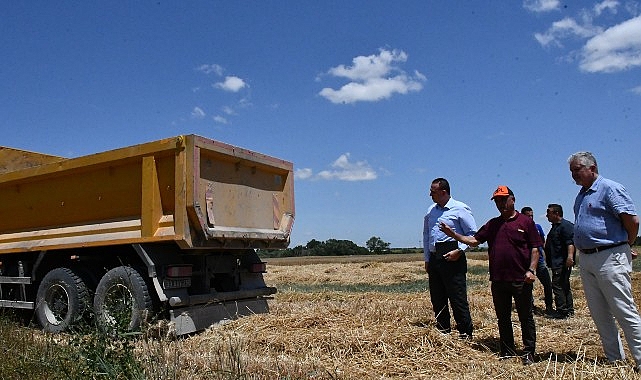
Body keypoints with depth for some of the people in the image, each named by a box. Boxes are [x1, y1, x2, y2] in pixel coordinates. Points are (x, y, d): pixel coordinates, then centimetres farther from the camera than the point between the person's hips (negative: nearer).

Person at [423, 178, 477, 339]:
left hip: (452, 259, -6)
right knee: (437, 299, 10)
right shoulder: (431, 211, 14)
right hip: (434, 259, 7)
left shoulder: (460, 209, -4)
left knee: (458, 298, -5)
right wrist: (427, 259, 15)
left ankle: (465, 334, 5)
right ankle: (442, 331, 22)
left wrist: (459, 250, -15)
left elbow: (472, 234, -4)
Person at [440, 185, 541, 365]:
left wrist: (531, 270, -11)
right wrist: (452, 234, 0)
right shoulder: (492, 224, 14)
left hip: (521, 280, -4)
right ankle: (507, 352, 22)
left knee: (526, 317, 5)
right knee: (503, 318, 12)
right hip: (498, 280, 4)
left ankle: (528, 353, 16)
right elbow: (474, 240, 11)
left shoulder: (526, 222, 1)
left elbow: (535, 249, -1)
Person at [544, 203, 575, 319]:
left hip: (562, 263, -11)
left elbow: (570, 242, -24)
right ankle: (569, 310, 21)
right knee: (564, 286, 14)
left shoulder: (566, 225, -11)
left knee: (558, 285, -11)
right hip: (556, 263, 11)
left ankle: (562, 311, -9)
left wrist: (570, 256, -35)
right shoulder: (555, 226, 22)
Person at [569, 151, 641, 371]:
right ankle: (614, 360, 21)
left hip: (610, 258, -9)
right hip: (585, 260, 9)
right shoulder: (581, 195, 17)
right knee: (600, 314, 12)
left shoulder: (610, 188, -9)